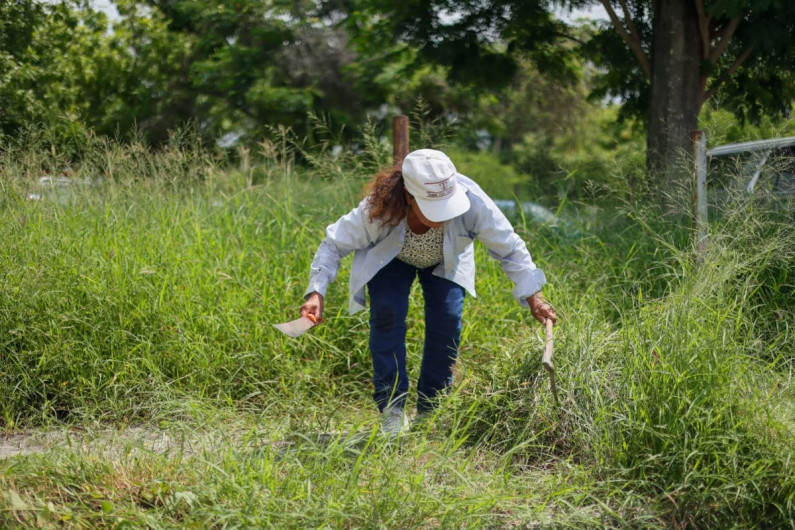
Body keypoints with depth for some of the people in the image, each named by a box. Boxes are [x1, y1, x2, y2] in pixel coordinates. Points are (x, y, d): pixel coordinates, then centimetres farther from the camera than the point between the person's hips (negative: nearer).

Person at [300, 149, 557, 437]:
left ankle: (431, 410, 3)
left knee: (447, 318, -15)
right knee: (387, 313, -23)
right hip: (390, 258, -1)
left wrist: (532, 297, -23)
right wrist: (317, 292, -38)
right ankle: (392, 409, -13)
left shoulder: (472, 201, -39)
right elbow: (334, 244, -26)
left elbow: (510, 248, -23)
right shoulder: (378, 208, -41)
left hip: (445, 261, 1)